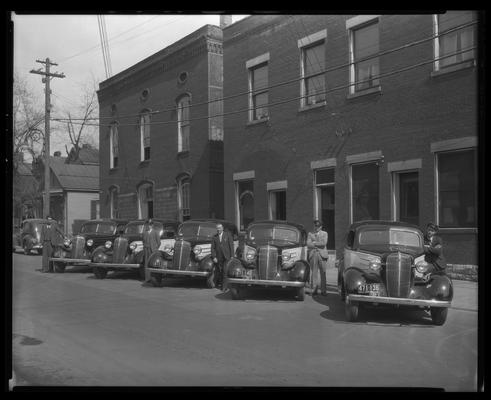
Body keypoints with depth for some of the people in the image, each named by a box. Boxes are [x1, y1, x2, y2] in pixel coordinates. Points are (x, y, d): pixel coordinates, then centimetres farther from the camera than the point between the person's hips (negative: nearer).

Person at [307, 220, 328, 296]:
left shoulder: (324, 233, 12)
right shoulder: (310, 234, 14)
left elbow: (324, 243, -5)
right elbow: (308, 244, 0)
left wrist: (314, 243, -3)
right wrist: (318, 245, -7)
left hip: (322, 254, -1)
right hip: (313, 254, 1)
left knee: (323, 273, -2)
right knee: (314, 273, -2)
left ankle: (323, 290, 1)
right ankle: (314, 289, 1)